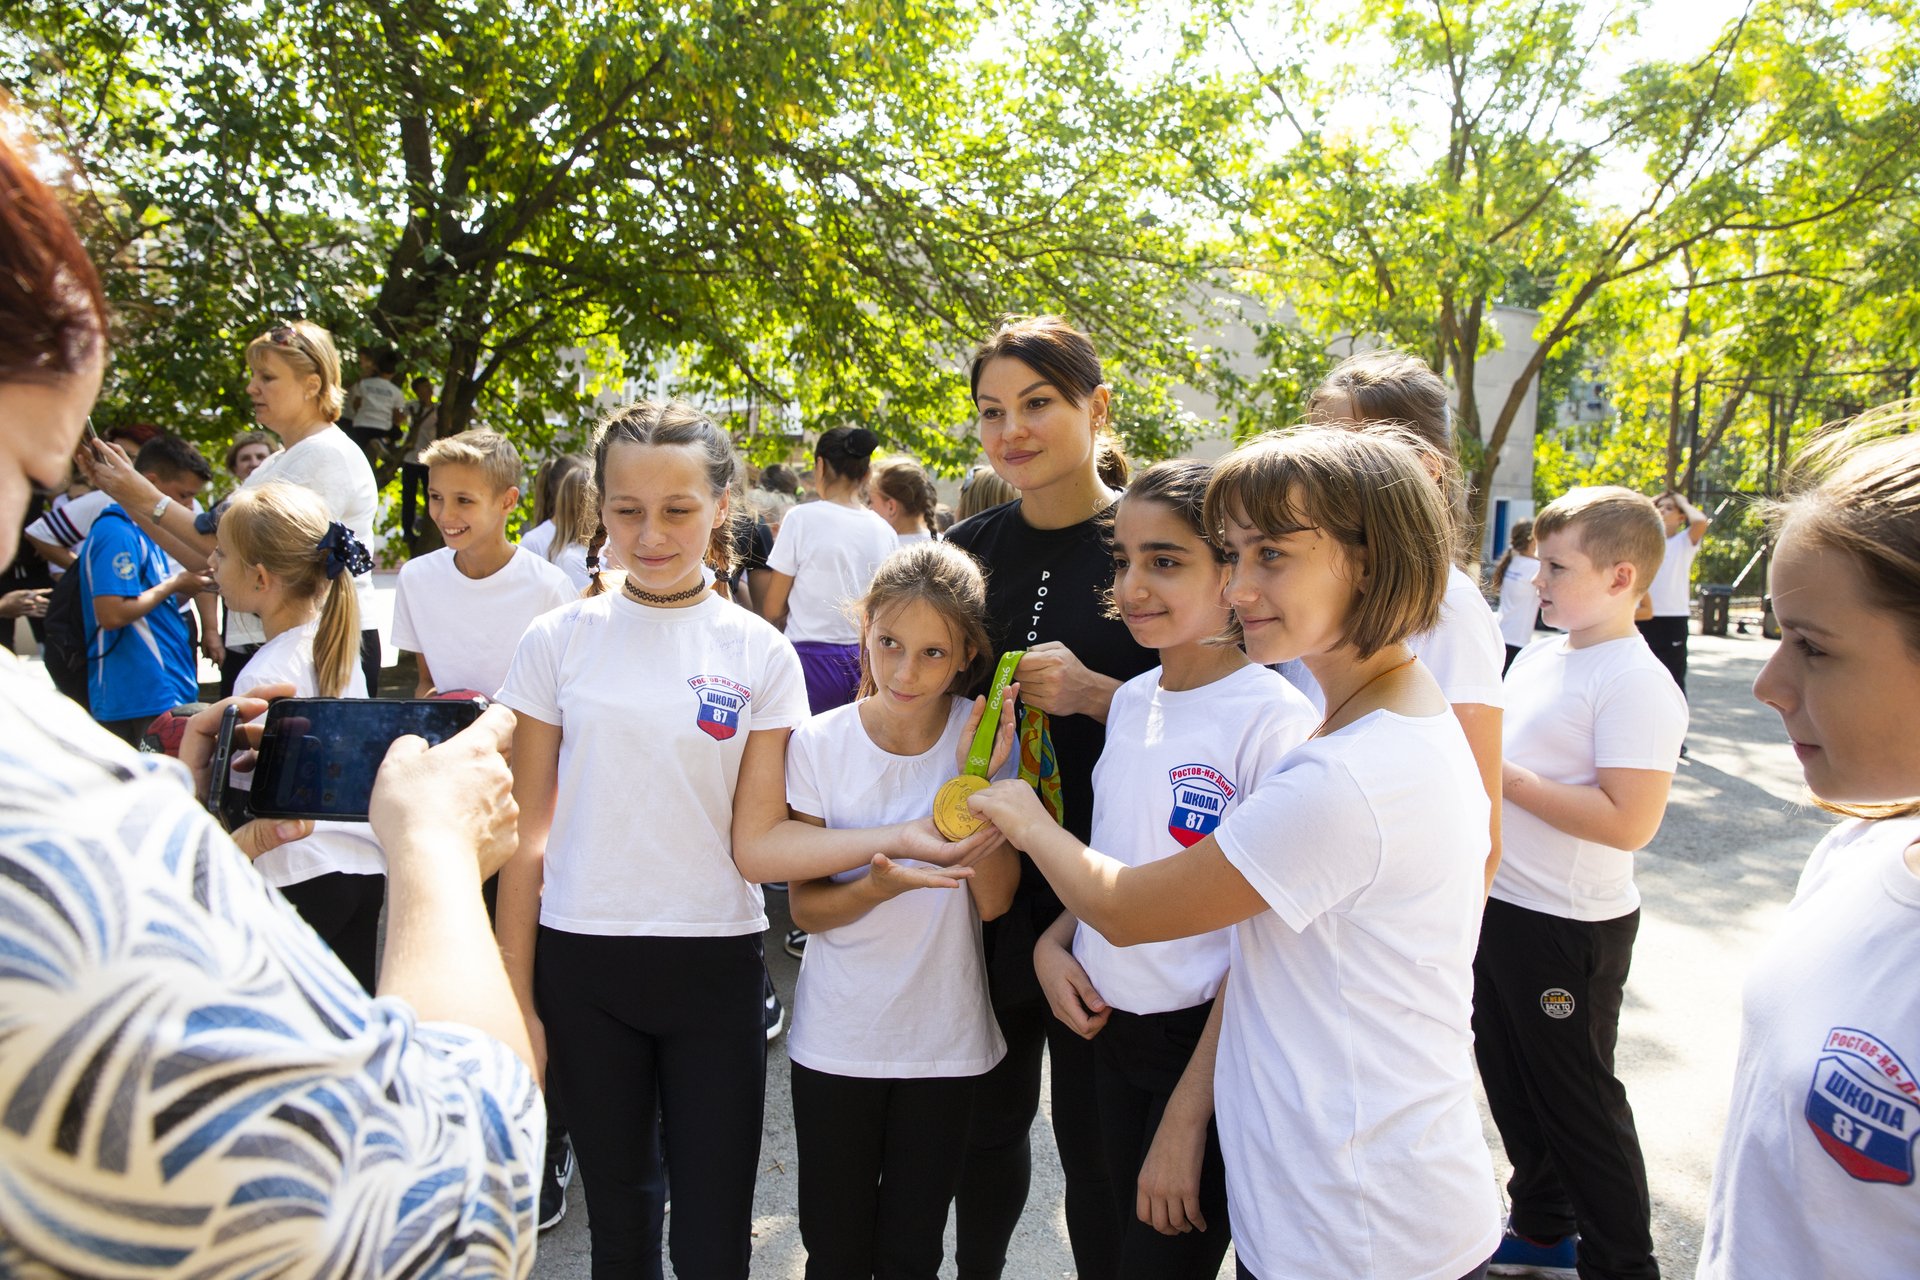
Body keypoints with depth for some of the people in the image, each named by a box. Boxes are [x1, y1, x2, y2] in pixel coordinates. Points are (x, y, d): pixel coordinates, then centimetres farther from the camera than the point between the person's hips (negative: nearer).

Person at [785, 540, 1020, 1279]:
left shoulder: (983, 738, -9)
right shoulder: (819, 745, -11)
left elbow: (994, 900, -13)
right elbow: (806, 908, -7)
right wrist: (880, 885, -27)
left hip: (944, 1037, 1)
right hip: (836, 1038, 0)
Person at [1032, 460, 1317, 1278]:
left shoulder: (1275, 719, -18)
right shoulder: (1130, 701, 4)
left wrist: (1189, 1115, -18)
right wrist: (1053, 942, -1)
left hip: (1205, 1043, -6)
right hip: (1109, 1026, 7)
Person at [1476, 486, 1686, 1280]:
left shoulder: (1634, 684, -20)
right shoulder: (1539, 656, 7)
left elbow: (1629, 822, -27)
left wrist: (1503, 777, -23)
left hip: (1570, 928, -9)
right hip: (1500, 902, 9)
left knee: (1577, 1098, 6)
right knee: (1511, 1081, 21)